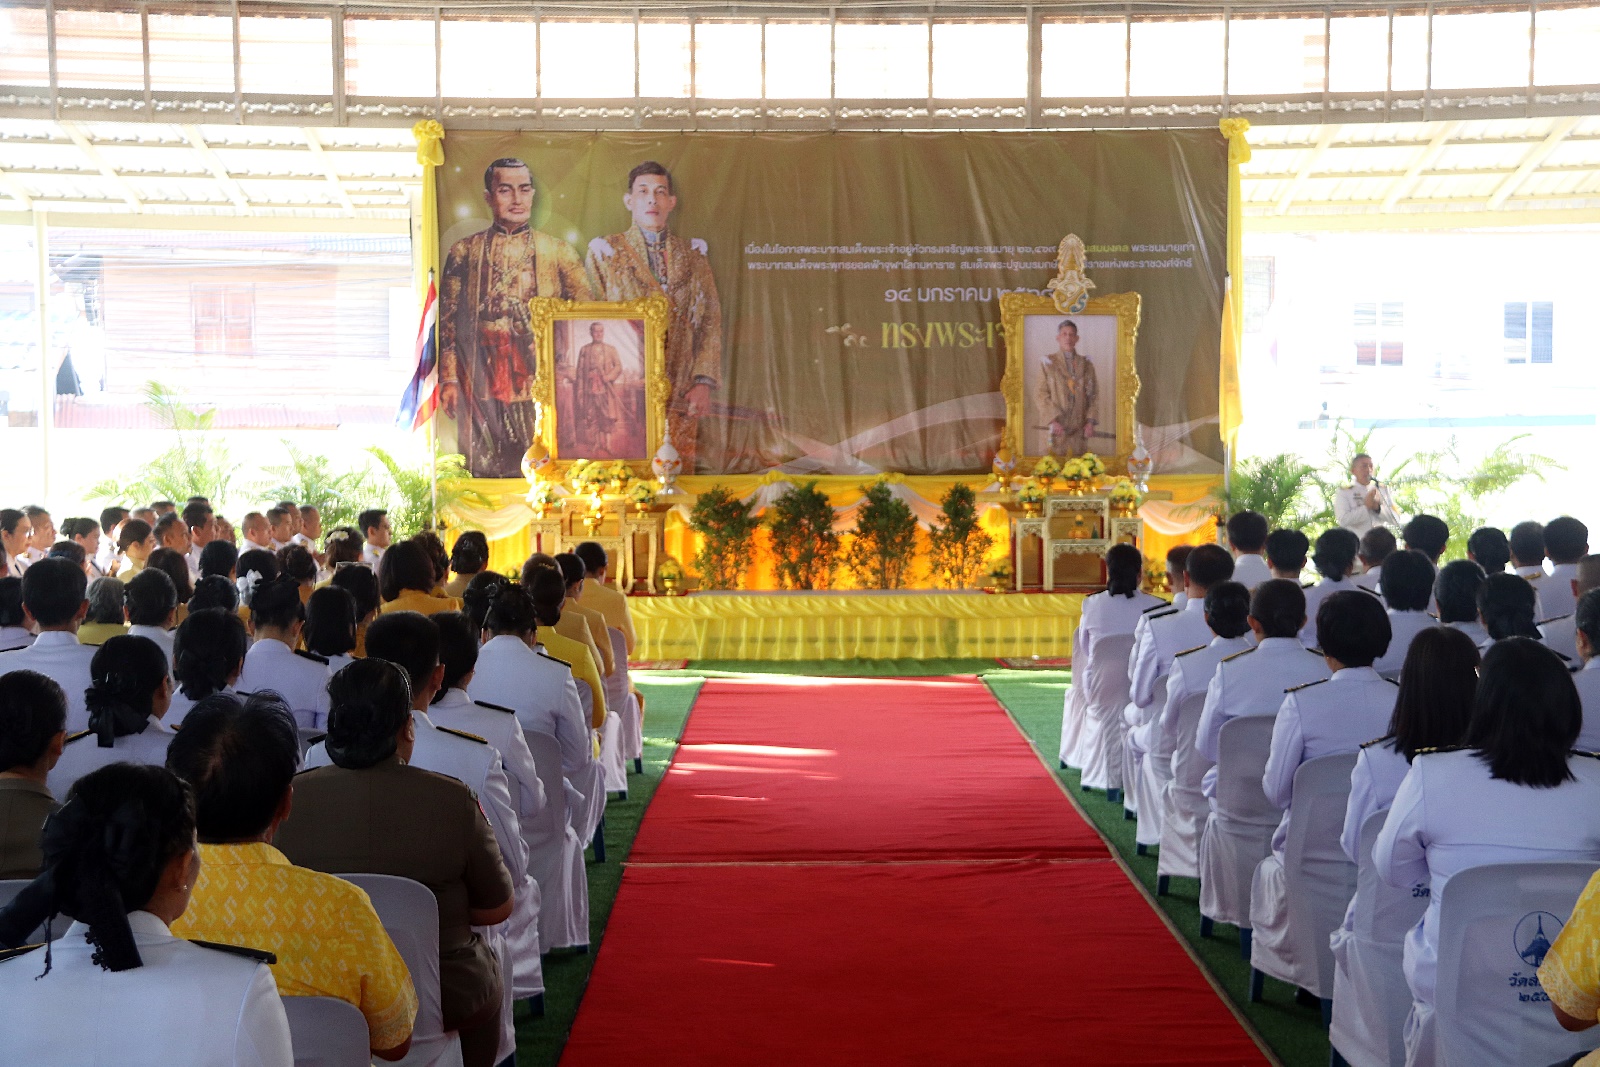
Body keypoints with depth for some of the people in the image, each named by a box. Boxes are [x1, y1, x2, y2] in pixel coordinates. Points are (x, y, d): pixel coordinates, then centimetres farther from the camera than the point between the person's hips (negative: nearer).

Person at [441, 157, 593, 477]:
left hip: (541, 376, 0)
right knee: (485, 471, 1)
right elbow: (447, 319, 8)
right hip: (483, 377, 0)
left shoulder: (558, 251, 8)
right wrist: (449, 379, -1)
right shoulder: (465, 251, 9)